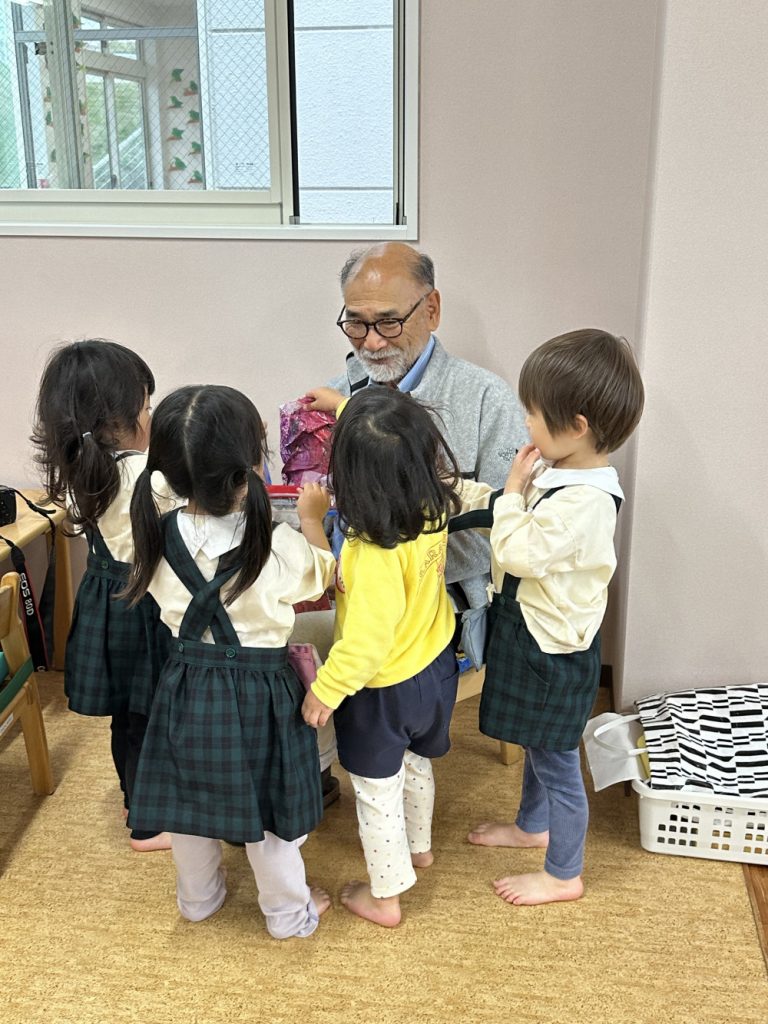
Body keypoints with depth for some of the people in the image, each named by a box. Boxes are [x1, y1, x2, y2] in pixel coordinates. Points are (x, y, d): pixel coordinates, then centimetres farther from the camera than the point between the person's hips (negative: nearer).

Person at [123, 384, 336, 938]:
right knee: (267, 806, 15)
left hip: (186, 685, 3)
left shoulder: (160, 539, -14)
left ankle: (198, 897, 45)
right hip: (261, 690, -3)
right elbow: (319, 578, -3)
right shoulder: (279, 546, -24)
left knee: (190, 799, 23)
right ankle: (289, 912, 36)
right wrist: (313, 518, 10)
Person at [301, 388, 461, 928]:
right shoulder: (433, 504, -17)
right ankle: (418, 845, 56)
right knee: (415, 762, 32)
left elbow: (367, 641, -32)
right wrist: (343, 408, 9)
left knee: (377, 790, 15)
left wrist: (326, 689, -16)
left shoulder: (373, 554, -38)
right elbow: (424, 456, 5)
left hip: (383, 688, -7)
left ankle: (385, 895, 34)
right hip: (434, 665, 8)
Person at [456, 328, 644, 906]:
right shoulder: (558, 471, -3)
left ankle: (564, 875, 29)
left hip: (553, 652, -9)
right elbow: (492, 502, 10)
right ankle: (533, 825, 53)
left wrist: (513, 488, -18)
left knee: (556, 759, 9)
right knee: (537, 745, 29)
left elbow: (517, 552, -27)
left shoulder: (585, 502, -31)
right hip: (532, 632, 9)